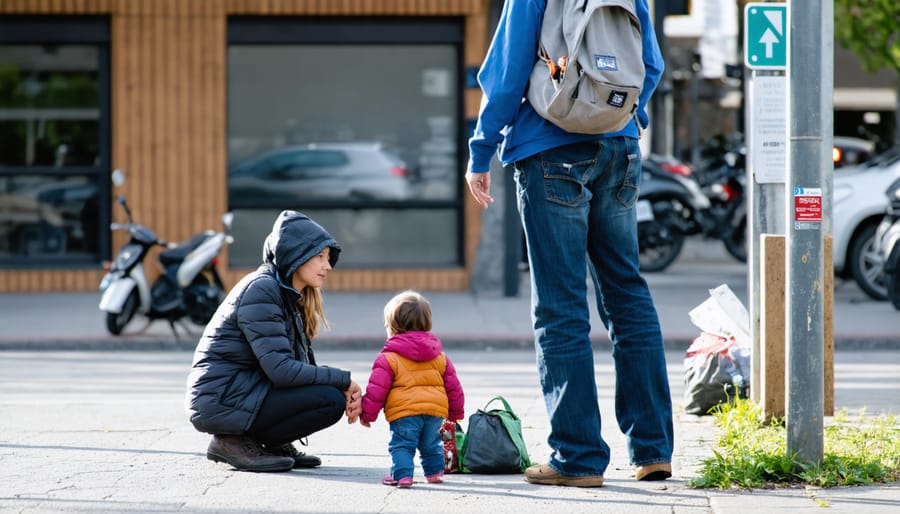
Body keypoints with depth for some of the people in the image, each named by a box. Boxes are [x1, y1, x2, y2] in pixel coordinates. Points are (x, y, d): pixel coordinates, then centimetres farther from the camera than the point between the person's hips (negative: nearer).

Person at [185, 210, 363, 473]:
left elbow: (306, 367, 8)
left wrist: (348, 390, -10)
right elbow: (281, 370, -24)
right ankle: (234, 442, -10)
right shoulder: (261, 290, -16)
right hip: (219, 400, -10)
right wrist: (343, 381, -17)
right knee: (330, 400, -20)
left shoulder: (291, 297, 13)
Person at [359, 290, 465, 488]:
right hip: (436, 410, 5)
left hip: (404, 412, -5)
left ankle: (402, 474, -12)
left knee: (401, 444, 1)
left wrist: (367, 414, 2)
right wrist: (456, 412, 28)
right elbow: (453, 386, 18)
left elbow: (376, 389, -6)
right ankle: (435, 472, 31)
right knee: (431, 444, 23)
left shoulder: (388, 358, -3)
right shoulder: (440, 356, 14)